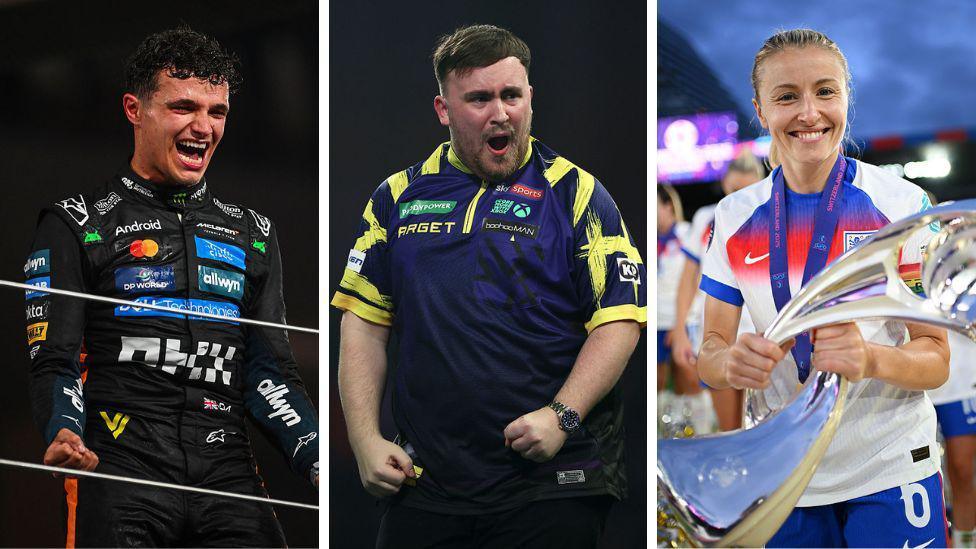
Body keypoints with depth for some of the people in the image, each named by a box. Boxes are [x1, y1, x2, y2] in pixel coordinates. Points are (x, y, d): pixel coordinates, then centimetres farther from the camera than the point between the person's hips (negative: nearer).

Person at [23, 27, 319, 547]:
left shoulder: (252, 234, 20)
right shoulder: (76, 225, 7)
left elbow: (270, 370, 17)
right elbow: (53, 361, 1)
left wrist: (318, 459, 1)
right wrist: (63, 434, -20)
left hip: (226, 466, 3)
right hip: (119, 464, -3)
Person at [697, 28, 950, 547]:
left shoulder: (902, 203, -9)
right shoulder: (735, 216, 0)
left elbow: (936, 360, -9)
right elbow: (710, 356, 2)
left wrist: (869, 359, -31)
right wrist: (732, 363, -22)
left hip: (890, 471, -3)